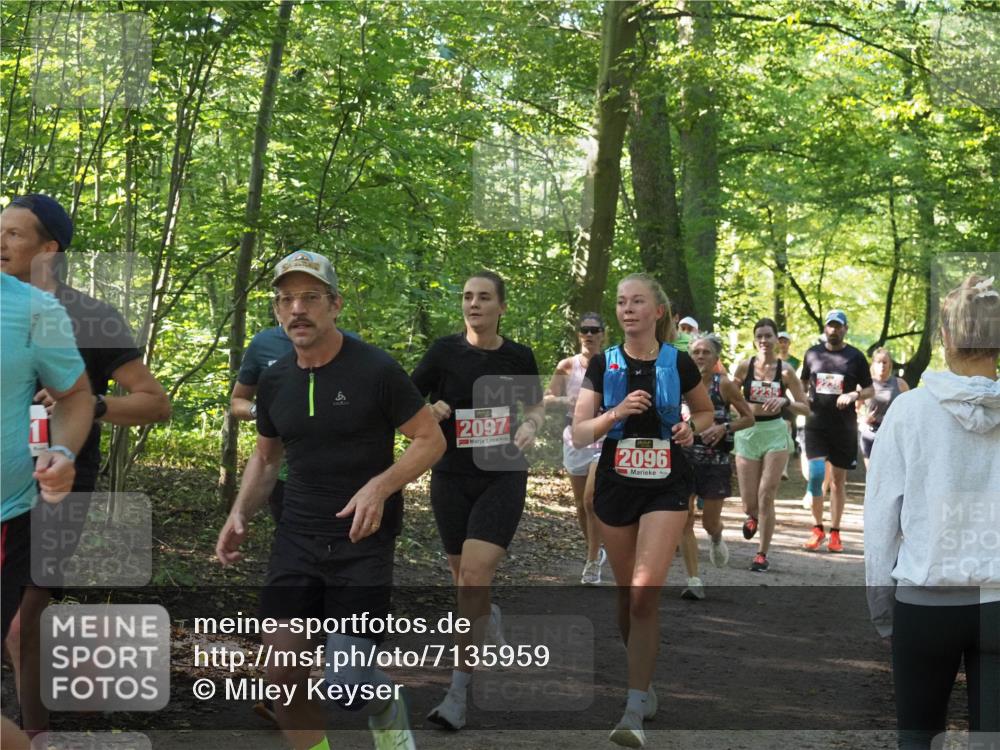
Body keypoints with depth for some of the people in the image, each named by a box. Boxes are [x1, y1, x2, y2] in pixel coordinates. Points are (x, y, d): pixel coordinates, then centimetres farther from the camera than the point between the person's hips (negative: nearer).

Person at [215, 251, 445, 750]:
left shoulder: (376, 370, -11)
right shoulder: (274, 380, 5)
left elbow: (431, 439, -6)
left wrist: (380, 487, -21)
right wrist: (240, 514, 3)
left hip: (363, 541, -4)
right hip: (296, 538, 5)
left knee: (346, 686, -10)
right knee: (282, 672, -4)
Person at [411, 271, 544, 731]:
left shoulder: (518, 357, 0)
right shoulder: (445, 351, -3)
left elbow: (536, 406, 16)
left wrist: (531, 426, -5)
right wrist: (429, 413, -19)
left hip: (503, 477, -1)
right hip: (452, 478, 1)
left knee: (474, 577, -17)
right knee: (466, 584, 8)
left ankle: (459, 691, -10)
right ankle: (490, 621, 44)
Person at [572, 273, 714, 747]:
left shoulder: (678, 364, -2)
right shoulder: (603, 365, 0)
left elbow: (706, 412, 15)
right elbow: (579, 434, -3)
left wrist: (692, 428, -7)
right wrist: (617, 413, -20)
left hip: (665, 487, -2)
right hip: (615, 485, 2)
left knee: (645, 594, -14)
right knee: (627, 596, 10)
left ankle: (635, 708, -10)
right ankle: (643, 681, 32)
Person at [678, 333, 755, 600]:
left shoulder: (723, 384, -7)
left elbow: (749, 418, -1)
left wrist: (724, 428, -15)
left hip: (716, 461, -2)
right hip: (685, 458, 2)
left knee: (710, 522, 5)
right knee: (684, 520, -7)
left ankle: (716, 540, 44)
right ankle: (694, 581, -2)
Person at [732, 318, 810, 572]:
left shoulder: (785, 370, -4)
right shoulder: (745, 366, -1)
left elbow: (805, 408, -2)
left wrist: (785, 401, -18)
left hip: (775, 434, -1)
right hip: (748, 433, 1)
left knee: (766, 497, -7)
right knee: (749, 503, 4)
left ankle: (763, 554, 6)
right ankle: (753, 516, 42)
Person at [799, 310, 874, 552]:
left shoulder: (855, 357, 2)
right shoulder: (812, 354, 7)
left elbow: (870, 390, 6)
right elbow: (802, 383, 20)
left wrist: (853, 395, -14)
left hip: (844, 426, 0)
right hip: (816, 424, 0)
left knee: (838, 480, 7)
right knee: (816, 474, -13)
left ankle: (835, 532, 15)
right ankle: (817, 529, 2)